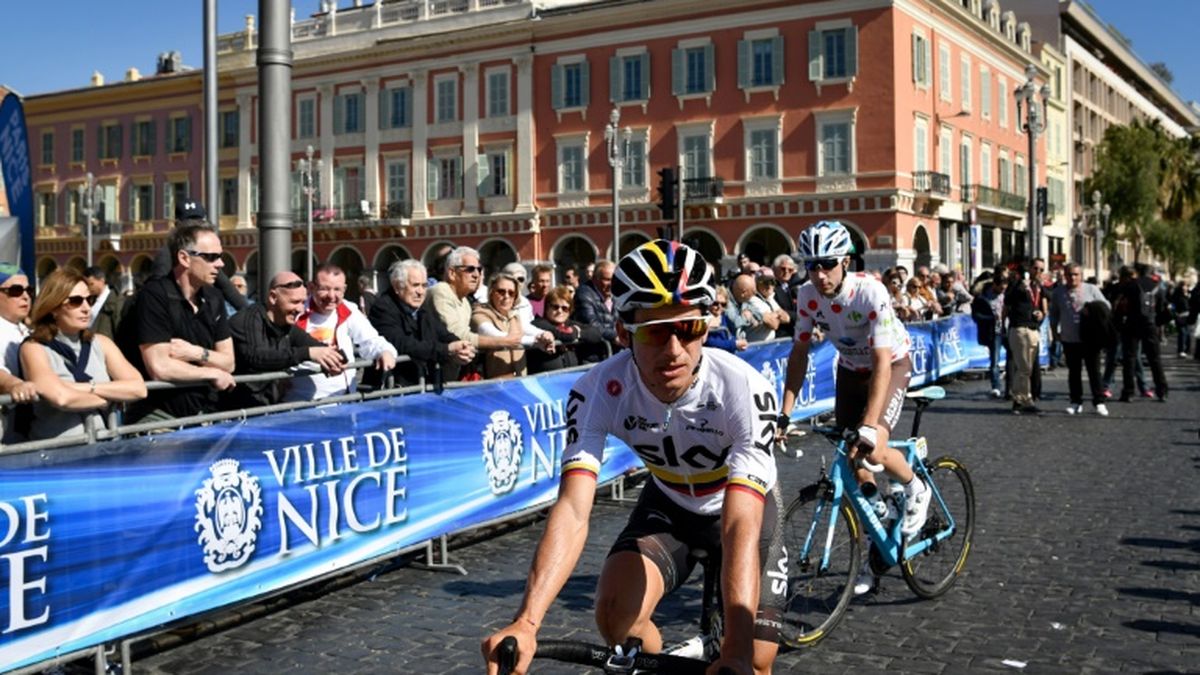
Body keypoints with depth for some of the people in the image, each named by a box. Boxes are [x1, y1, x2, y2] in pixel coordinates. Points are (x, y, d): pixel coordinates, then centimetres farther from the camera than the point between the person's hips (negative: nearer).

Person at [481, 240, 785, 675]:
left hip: (744, 504, -1)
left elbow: (741, 525, -43)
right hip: (667, 504, 2)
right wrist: (525, 624, -52)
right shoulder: (597, 390, -30)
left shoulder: (744, 389, -36)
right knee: (616, 615, -22)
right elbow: (573, 509, -39)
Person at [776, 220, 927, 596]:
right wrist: (784, 413, -15)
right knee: (850, 460, 1)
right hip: (850, 369, 5)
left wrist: (869, 426, -42)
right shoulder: (807, 297, -17)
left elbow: (882, 362, -35)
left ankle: (915, 490, 9)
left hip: (892, 365, -5)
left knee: (872, 449, -25)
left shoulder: (871, 293, -32)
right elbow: (799, 353, -8)